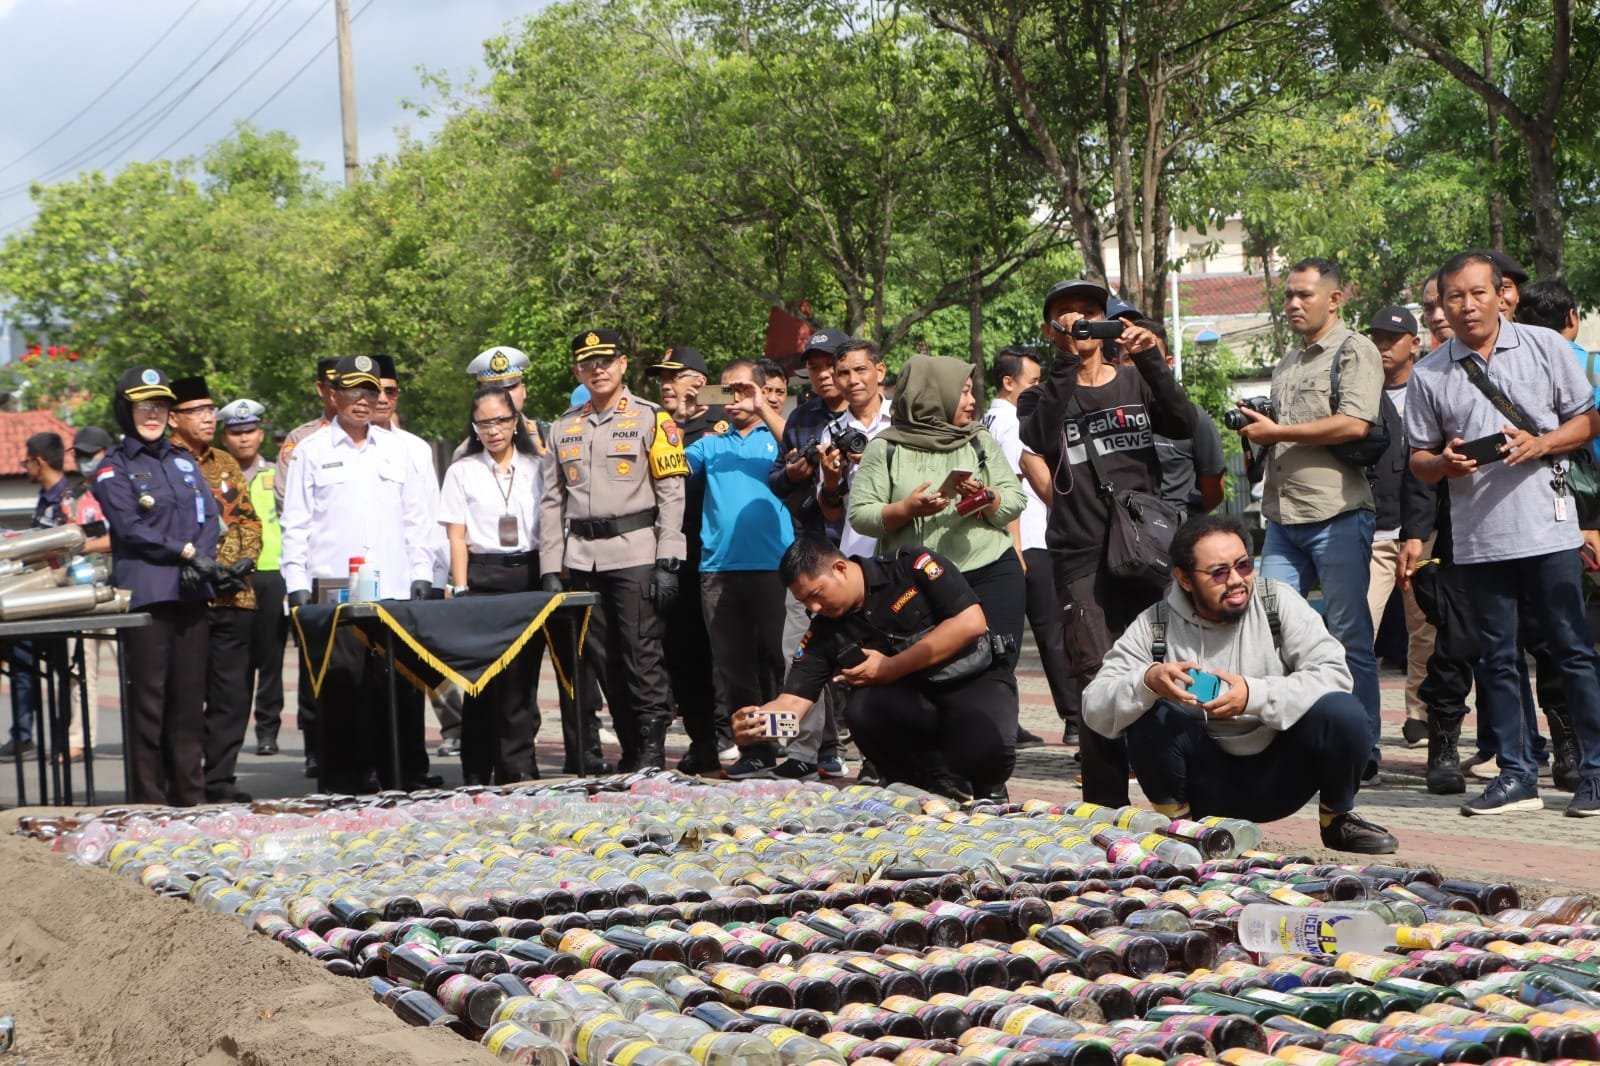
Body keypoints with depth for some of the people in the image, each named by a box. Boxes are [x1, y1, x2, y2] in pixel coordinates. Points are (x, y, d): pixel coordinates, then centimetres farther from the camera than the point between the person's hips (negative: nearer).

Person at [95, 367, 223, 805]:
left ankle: (190, 797, 12)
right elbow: (129, 528, -8)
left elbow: (211, 518, 11)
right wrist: (186, 551, -11)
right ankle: (148, 801, -2)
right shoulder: (114, 468, 3)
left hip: (191, 594, 5)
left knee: (190, 698, 6)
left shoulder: (184, 463, 19)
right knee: (148, 699, -6)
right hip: (145, 593, -5)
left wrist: (202, 559, -8)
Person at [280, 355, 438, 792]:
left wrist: (421, 573, 8)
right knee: (342, 683, -5)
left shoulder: (396, 448, 15)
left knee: (401, 682, -1)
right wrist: (297, 585, -2)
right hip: (333, 592, -2)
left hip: (395, 591, 2)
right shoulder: (311, 452, 7)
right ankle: (347, 774, 1)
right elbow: (295, 524, 5)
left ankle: (407, 772, 6)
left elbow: (416, 517, 16)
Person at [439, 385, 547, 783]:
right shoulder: (462, 472, 7)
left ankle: (518, 766, 3)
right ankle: (477, 772, 2)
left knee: (522, 674, -1)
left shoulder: (536, 468, 10)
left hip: (529, 575, 1)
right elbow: (456, 537, 3)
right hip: (482, 577, -1)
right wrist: (460, 590, -6)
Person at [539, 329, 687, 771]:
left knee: (642, 654, -8)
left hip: (635, 555, -4)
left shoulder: (651, 419, 2)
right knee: (606, 659, 6)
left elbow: (672, 494, -3)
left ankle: (653, 747, -4)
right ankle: (630, 749, 12)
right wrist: (550, 569, 7)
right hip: (581, 560, 5)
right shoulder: (563, 428, 15)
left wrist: (667, 563, -11)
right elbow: (552, 503, 14)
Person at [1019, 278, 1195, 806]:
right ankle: (1107, 810, -3)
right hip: (1082, 560, -2)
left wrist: (1150, 358, -14)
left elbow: (1183, 423, -2)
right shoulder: (1043, 398, 12)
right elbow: (1040, 440, -12)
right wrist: (1065, 363, -17)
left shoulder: (1136, 383, 16)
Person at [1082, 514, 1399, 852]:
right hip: (1206, 783, 0)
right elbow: (1095, 709, -13)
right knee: (1151, 714, -26)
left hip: (1278, 778, 0)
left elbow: (1334, 673, -17)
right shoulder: (1154, 627, -7)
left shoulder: (1278, 601, -8)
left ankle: (1337, 817, 3)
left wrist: (1255, 695, -31)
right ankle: (1174, 819, -1)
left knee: (1343, 711, -25)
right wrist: (1147, 682, -34)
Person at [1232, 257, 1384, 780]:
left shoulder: (1355, 351, -3)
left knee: (1349, 636, -3)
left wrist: (1276, 432, -11)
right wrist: (1255, 432, 10)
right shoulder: (1286, 366, 22)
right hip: (1284, 516, 8)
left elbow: (1353, 424, -17)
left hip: (1337, 515, -8)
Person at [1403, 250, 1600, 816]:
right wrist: (1444, 463, -10)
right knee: (1497, 659, 6)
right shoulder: (1429, 375, 8)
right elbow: (1418, 458, 13)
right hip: (1478, 537, 2)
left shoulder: (1544, 346, 4)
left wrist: (1539, 444, -12)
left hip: (1547, 527, -2)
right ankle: (1516, 775, 13)